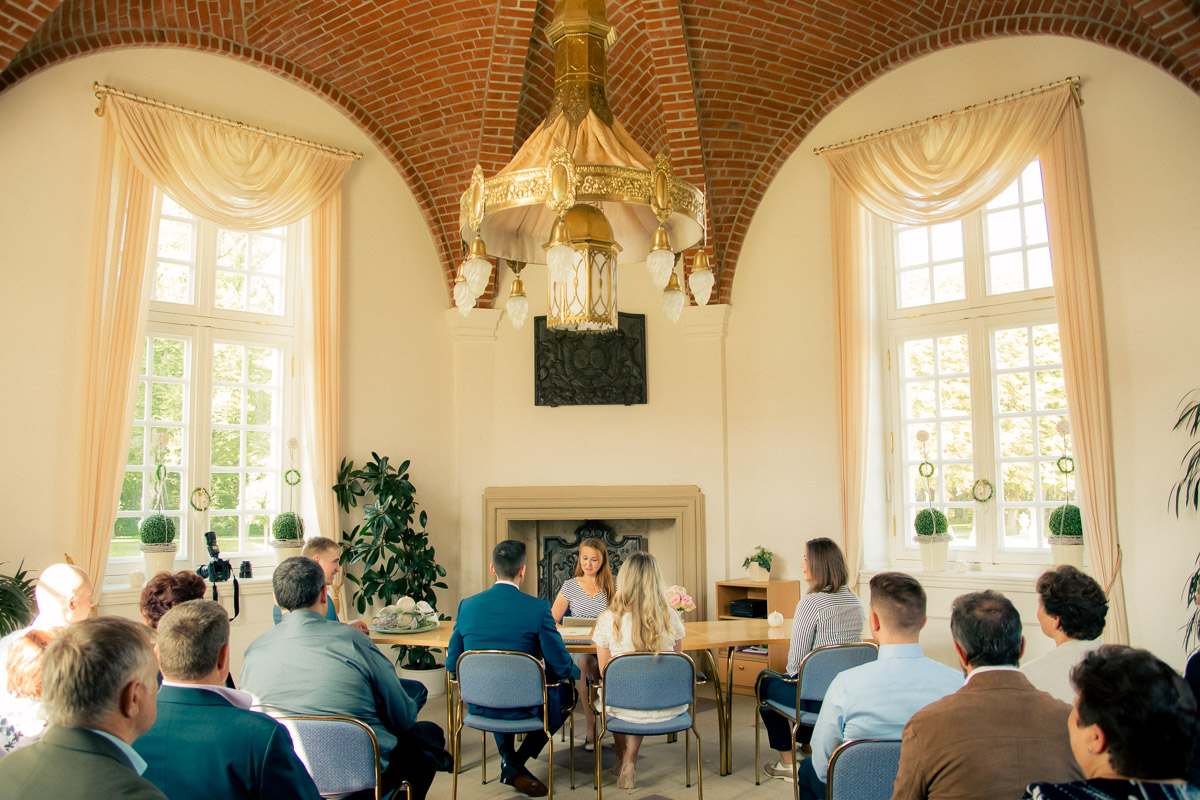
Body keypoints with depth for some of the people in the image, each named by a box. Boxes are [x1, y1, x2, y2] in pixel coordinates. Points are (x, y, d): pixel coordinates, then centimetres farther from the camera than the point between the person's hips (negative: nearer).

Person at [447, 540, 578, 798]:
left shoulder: (467, 605, -6)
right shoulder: (538, 608, -17)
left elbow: (452, 664, 3)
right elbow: (561, 667, -12)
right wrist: (576, 671, 13)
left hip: (479, 707, 4)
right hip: (523, 706, -4)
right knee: (567, 692, 25)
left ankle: (508, 759, 23)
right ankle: (518, 763, 14)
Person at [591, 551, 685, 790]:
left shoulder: (608, 620, -13)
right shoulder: (671, 617, -8)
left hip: (625, 710, -1)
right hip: (667, 709, 2)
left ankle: (622, 760, 49)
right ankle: (630, 763, 34)